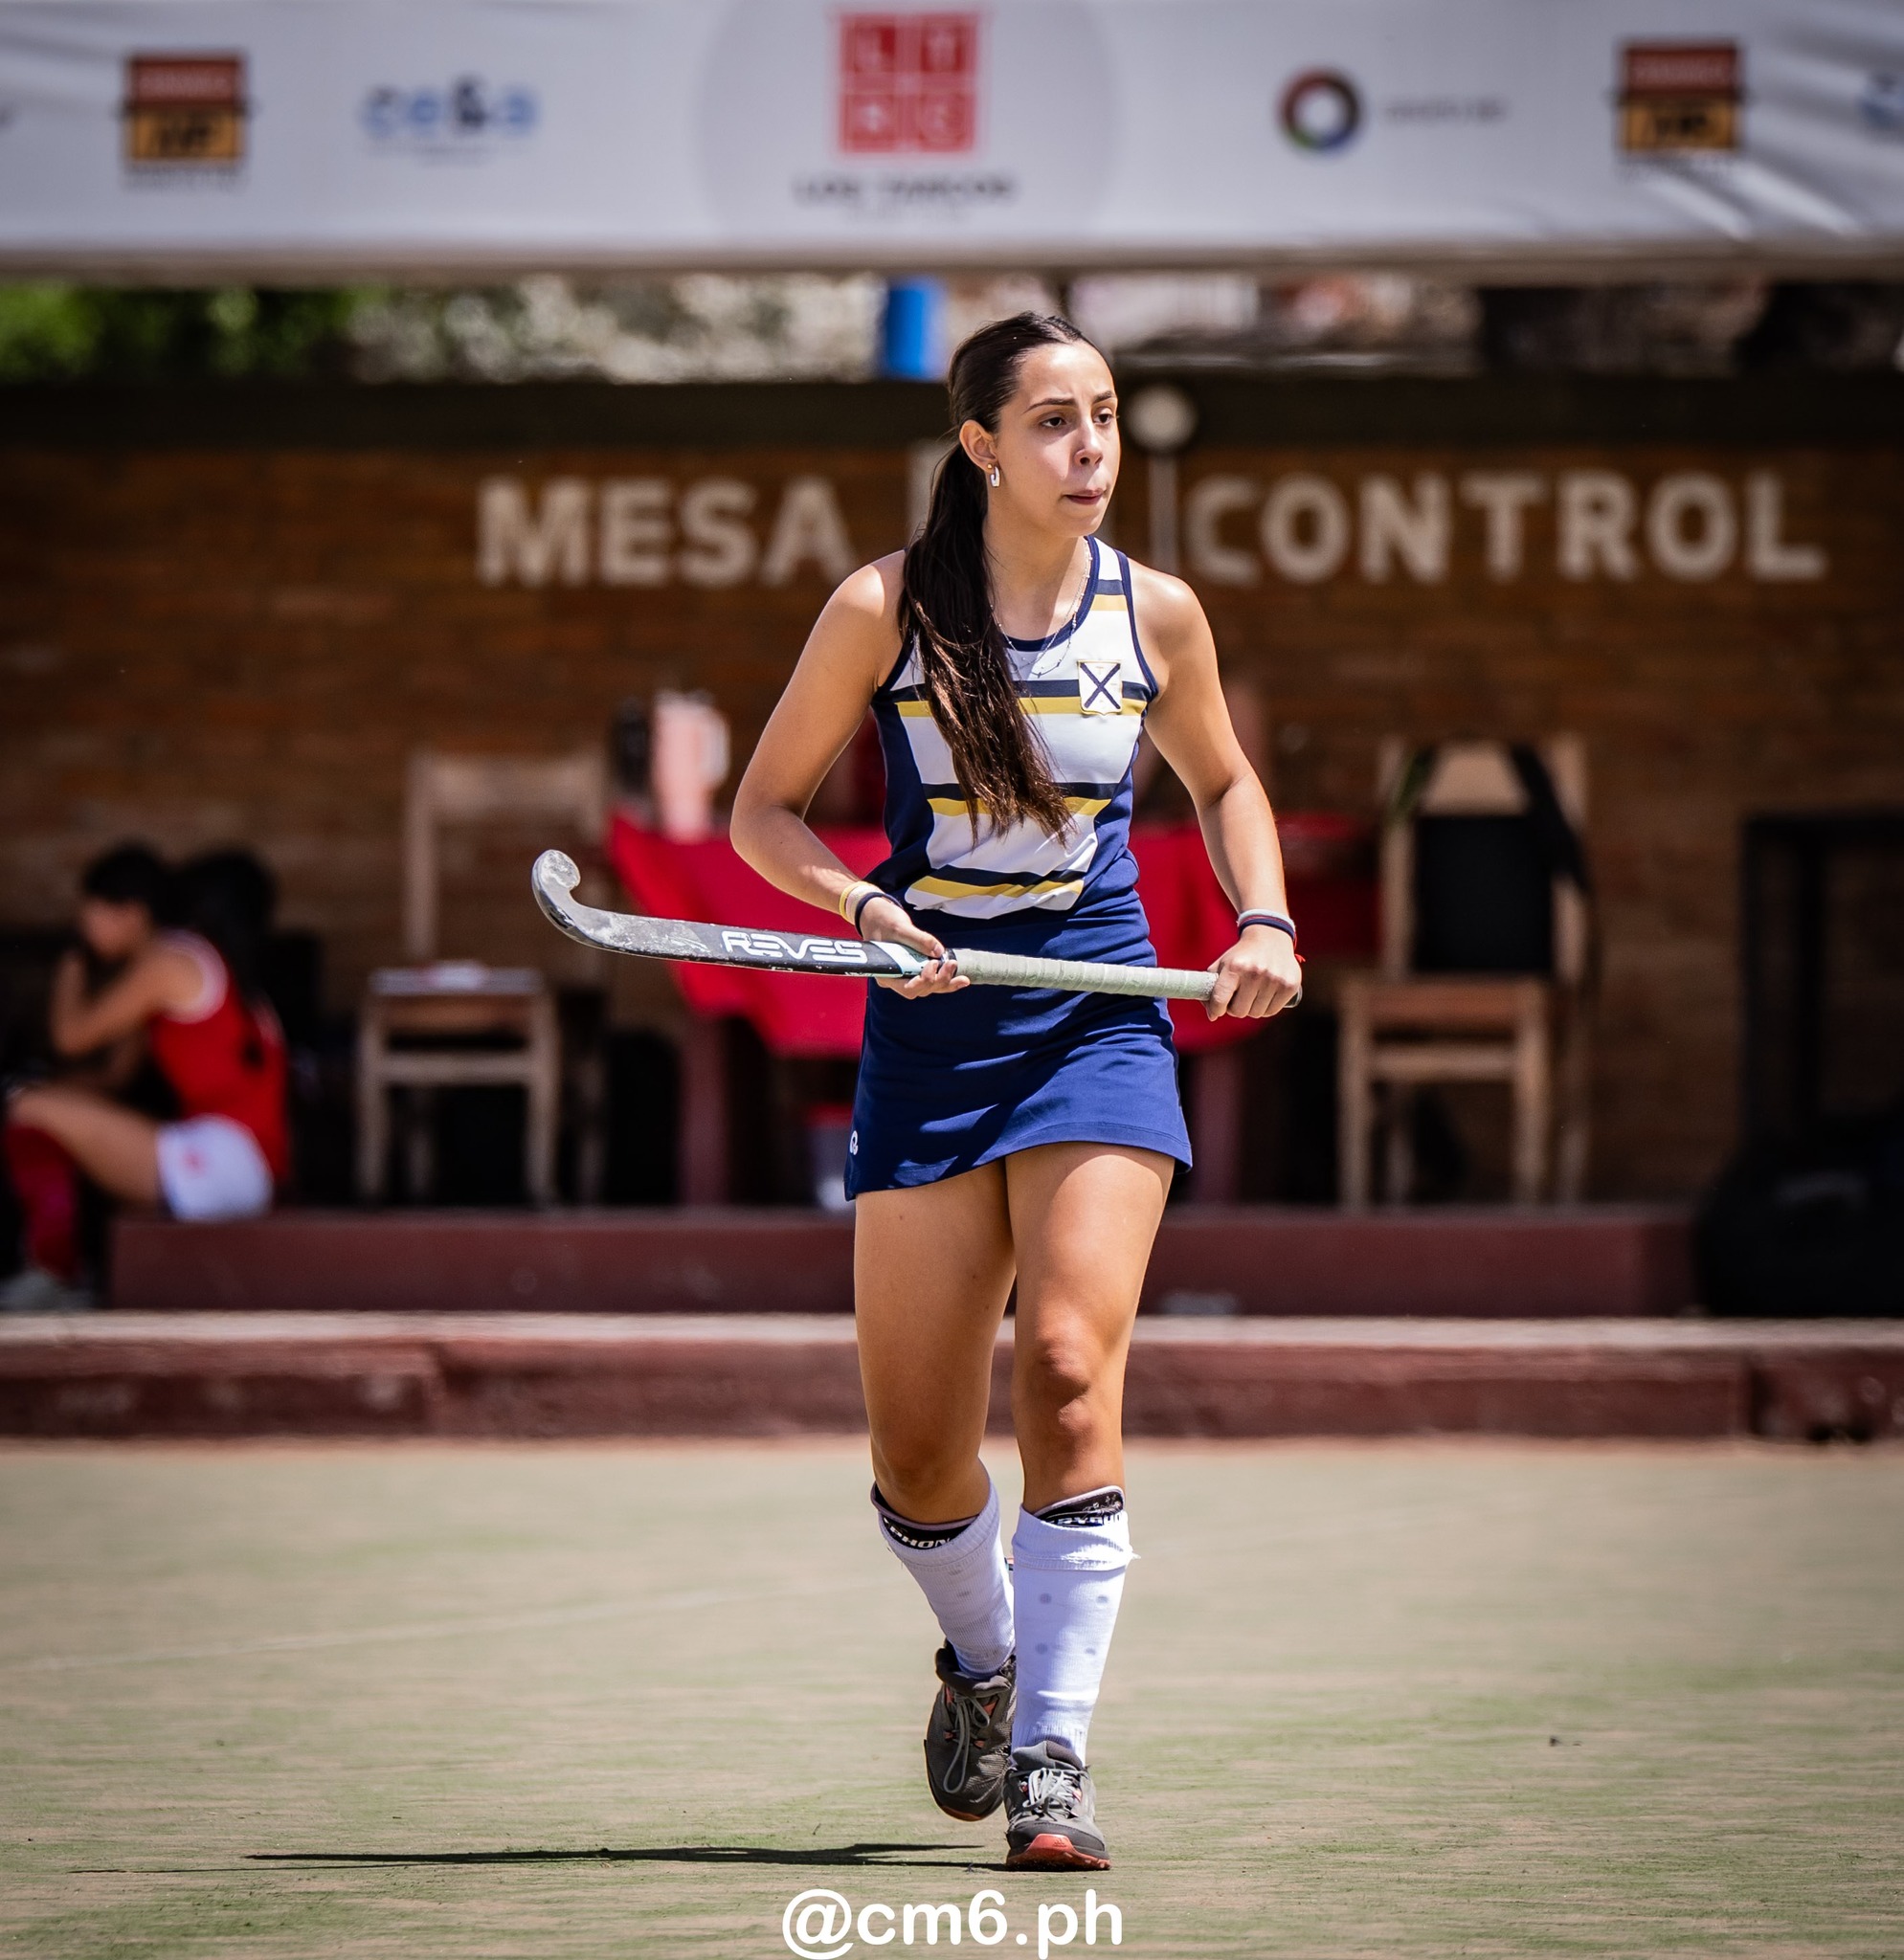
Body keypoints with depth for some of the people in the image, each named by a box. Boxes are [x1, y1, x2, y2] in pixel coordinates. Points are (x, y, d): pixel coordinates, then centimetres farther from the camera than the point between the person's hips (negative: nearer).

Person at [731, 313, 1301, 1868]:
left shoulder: (1156, 615, 2)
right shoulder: (884, 611, -4)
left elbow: (1224, 780, 21)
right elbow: (764, 810, 4)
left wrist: (1266, 924, 3)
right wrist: (864, 902, -15)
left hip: (1098, 1029, 0)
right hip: (931, 1031, 0)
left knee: (1068, 1361, -21)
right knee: (914, 1446, 0)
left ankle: (1055, 1756, -18)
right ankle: (983, 1658, 34)